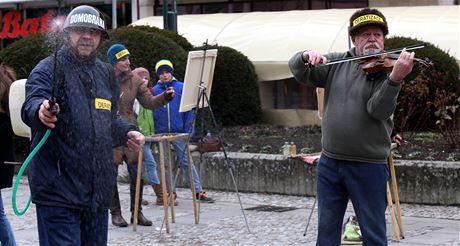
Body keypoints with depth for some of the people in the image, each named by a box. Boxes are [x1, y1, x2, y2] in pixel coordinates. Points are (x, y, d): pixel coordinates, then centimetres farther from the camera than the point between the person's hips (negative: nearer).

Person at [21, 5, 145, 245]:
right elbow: (30, 106, -24)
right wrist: (41, 111, -47)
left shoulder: (106, 73, 16)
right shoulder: (48, 69, -5)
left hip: (99, 188, 7)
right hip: (58, 189, -7)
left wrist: (127, 133, 9)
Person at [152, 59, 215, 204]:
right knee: (166, 164, 7)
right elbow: (151, 112, 9)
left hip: (179, 132, -2)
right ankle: (171, 193, 14)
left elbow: (188, 109, 2)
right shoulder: (155, 91, 5)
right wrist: (153, 132, 2)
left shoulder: (181, 87, 1)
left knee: (187, 162, -2)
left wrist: (188, 129, -6)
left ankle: (198, 191, 0)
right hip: (162, 133, 2)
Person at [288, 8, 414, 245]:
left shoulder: (386, 69, -7)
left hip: (369, 167, -4)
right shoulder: (336, 63, 7)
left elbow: (379, 110, -22)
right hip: (330, 163, 4)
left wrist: (396, 78, -39)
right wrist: (307, 56, -18)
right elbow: (299, 72, 6)